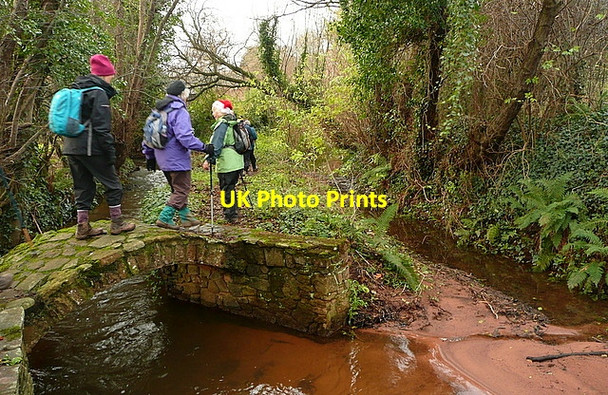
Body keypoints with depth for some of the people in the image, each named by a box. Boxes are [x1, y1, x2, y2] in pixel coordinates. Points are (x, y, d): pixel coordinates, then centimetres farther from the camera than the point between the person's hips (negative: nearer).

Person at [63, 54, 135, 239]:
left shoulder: (76, 90, 18)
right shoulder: (99, 93, -10)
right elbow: (101, 127, -17)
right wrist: (110, 151, -14)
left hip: (71, 148, 9)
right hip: (90, 148, -8)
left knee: (83, 186, 14)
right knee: (112, 184, 5)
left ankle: (82, 227, 16)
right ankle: (117, 223, 11)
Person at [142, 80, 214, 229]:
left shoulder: (158, 111, 15)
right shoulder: (179, 111, -14)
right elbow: (185, 136, -25)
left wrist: (150, 156, 24)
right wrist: (204, 147, -19)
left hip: (163, 159, 9)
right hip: (177, 159, -9)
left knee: (177, 189, 18)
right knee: (182, 189, 0)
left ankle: (186, 217, 25)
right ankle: (164, 218, -4)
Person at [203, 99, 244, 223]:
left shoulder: (222, 124, -11)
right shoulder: (235, 123, 16)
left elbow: (216, 145, -19)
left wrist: (209, 160, -20)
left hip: (226, 164, -9)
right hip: (237, 163, 9)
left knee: (226, 189, -2)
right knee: (231, 188, 17)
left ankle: (230, 215, 1)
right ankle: (233, 213, 23)